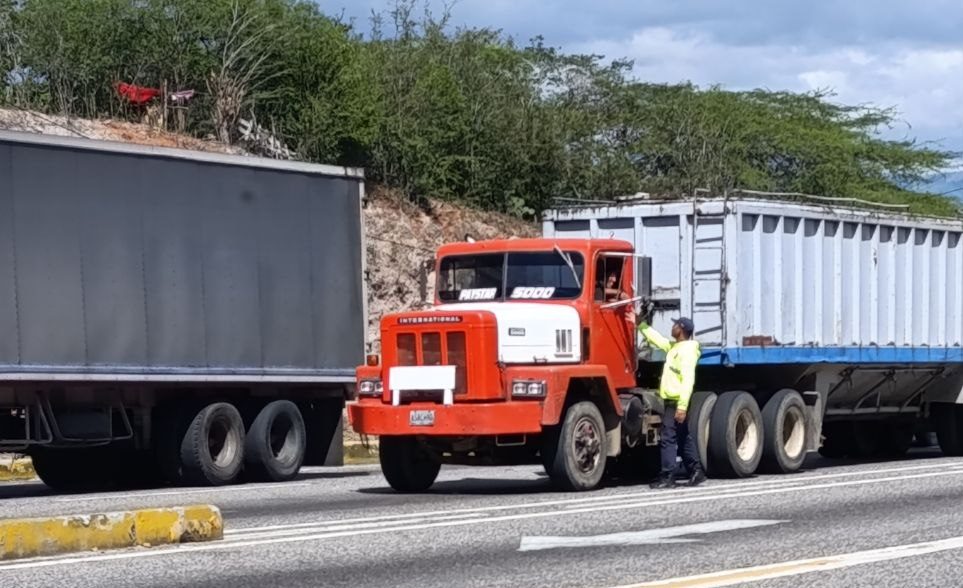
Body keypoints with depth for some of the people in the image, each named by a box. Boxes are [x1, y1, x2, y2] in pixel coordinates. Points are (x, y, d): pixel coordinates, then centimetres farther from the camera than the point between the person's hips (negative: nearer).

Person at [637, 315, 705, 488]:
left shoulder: (687, 350, -17)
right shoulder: (674, 346, 13)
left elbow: (688, 380, -23)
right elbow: (657, 339, 32)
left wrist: (682, 406, -28)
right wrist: (641, 324, 34)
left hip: (676, 402, -10)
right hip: (672, 400, 10)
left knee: (668, 439, -8)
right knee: (684, 438, 14)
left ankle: (667, 477, -7)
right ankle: (696, 471, 19)